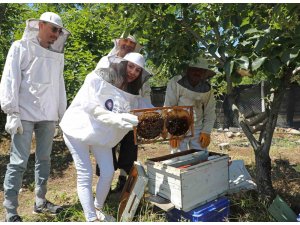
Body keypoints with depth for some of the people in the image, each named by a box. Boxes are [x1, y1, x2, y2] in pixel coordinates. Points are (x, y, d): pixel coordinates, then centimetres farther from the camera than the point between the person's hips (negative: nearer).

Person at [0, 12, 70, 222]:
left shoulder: (57, 55, 16)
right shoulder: (21, 47, 2)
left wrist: (63, 114, 10)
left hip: (48, 116, 5)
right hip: (25, 114, -5)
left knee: (44, 159, 10)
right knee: (19, 162, -3)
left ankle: (41, 202, 23)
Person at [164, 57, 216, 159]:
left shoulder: (207, 88, 1)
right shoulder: (176, 82, -11)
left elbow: (210, 111, 7)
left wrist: (206, 132, -2)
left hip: (198, 130, 4)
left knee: (202, 158, 5)